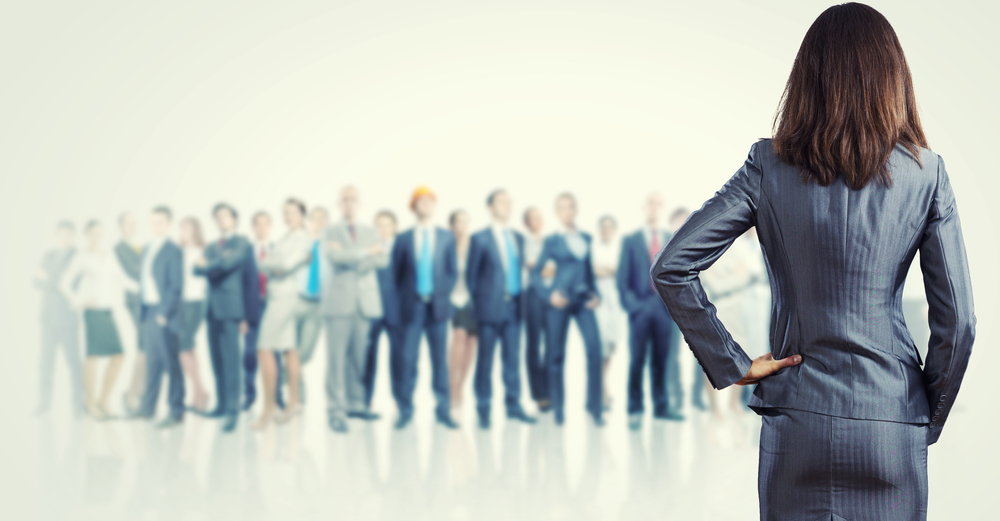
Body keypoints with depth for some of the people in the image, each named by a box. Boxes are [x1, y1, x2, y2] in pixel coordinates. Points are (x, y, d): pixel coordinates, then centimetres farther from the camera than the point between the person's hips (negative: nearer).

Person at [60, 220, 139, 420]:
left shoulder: (109, 257, 16)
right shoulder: (82, 258, 2)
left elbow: (122, 279, 15)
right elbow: (65, 283, 0)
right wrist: (78, 302, -10)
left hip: (108, 310, 5)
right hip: (93, 311, -5)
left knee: (117, 356, 0)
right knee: (93, 355, -7)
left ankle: (102, 401, 12)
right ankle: (90, 404, 4)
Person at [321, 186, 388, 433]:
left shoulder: (370, 232, 17)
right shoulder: (331, 232, 8)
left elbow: (383, 259, 0)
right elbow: (333, 255, -13)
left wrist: (354, 259, -12)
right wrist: (366, 252, -10)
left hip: (365, 301, 3)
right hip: (340, 301, -3)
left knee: (359, 356, 3)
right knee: (337, 356, -7)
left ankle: (356, 404, 12)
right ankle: (336, 410, -6)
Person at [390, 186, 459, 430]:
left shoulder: (446, 237, 8)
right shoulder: (403, 239, 5)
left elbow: (453, 271, 9)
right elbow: (396, 273, 7)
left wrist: (442, 295, -1)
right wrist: (404, 298, 0)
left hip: (438, 306, 1)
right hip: (412, 306, -1)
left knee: (439, 358, 3)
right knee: (407, 358, -4)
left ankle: (443, 410, 8)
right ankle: (405, 410, 4)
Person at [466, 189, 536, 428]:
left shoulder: (518, 238, 13)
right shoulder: (480, 238, -3)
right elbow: (472, 274, -1)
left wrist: (519, 296, 8)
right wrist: (479, 303, -2)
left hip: (514, 306, 5)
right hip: (491, 307, -5)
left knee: (512, 357, 6)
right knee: (485, 358, 1)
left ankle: (513, 404, 12)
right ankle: (483, 408, 8)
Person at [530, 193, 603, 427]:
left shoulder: (586, 238, 12)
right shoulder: (553, 241, 0)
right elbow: (535, 273, -1)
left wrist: (595, 294, 4)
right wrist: (550, 294, -15)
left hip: (583, 300, 3)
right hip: (561, 300, -3)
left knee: (594, 349, -12)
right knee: (556, 354, 1)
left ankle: (595, 407, -4)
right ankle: (557, 408, 13)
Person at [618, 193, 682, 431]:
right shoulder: (630, 241, 7)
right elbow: (623, 279, 4)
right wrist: (631, 304, -8)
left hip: (665, 308, 2)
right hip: (640, 309, -2)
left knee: (662, 360, 5)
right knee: (637, 361, -2)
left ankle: (661, 406, 14)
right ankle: (635, 410, 3)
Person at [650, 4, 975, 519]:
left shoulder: (769, 166, -3)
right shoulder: (925, 174, -4)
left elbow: (670, 268, -9)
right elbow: (956, 320, -4)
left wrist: (732, 364, -2)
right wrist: (930, 419, 9)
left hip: (795, 423, 0)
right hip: (891, 423, 0)